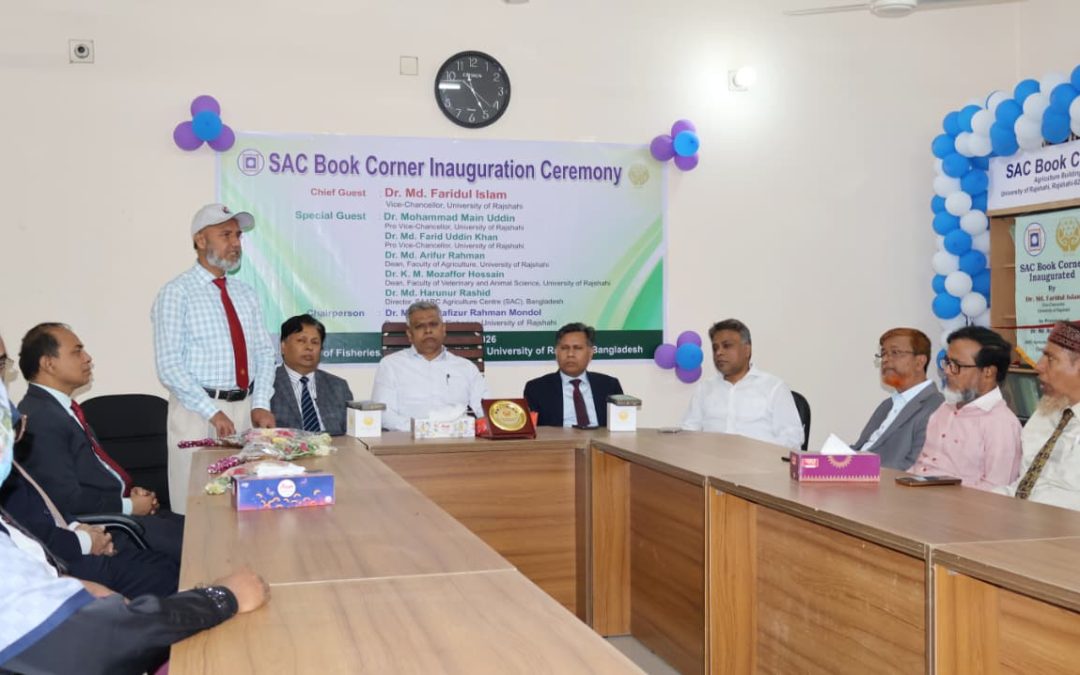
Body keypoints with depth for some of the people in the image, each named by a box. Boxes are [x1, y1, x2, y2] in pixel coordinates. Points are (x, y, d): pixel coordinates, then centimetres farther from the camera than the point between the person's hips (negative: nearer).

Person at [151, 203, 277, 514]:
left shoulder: (245, 293, 12)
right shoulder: (177, 293, -6)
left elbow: (264, 352, 12)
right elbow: (169, 365, -13)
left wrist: (260, 405, -2)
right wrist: (212, 412, -19)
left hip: (246, 408, 5)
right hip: (198, 412, -5)